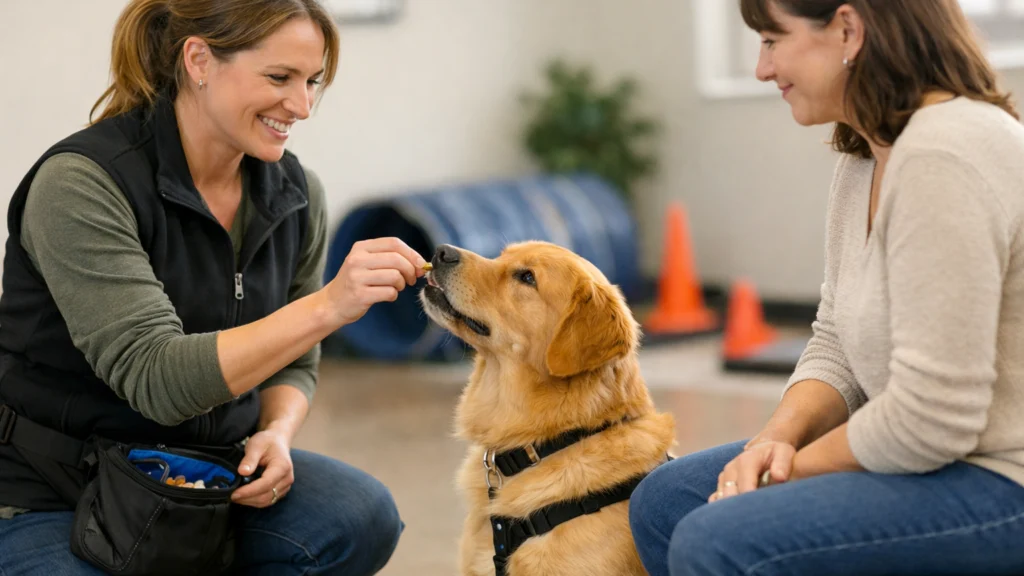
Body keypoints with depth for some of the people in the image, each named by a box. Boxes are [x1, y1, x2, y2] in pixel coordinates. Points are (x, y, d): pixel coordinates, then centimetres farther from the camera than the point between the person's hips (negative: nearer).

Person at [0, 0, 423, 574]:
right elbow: (156, 379, -28)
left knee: (360, 517, -21)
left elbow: (292, 365, 11)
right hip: (47, 498, -5)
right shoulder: (81, 182, -20)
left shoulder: (295, 193, -1)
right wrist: (327, 306, -37)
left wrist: (275, 435, -12)